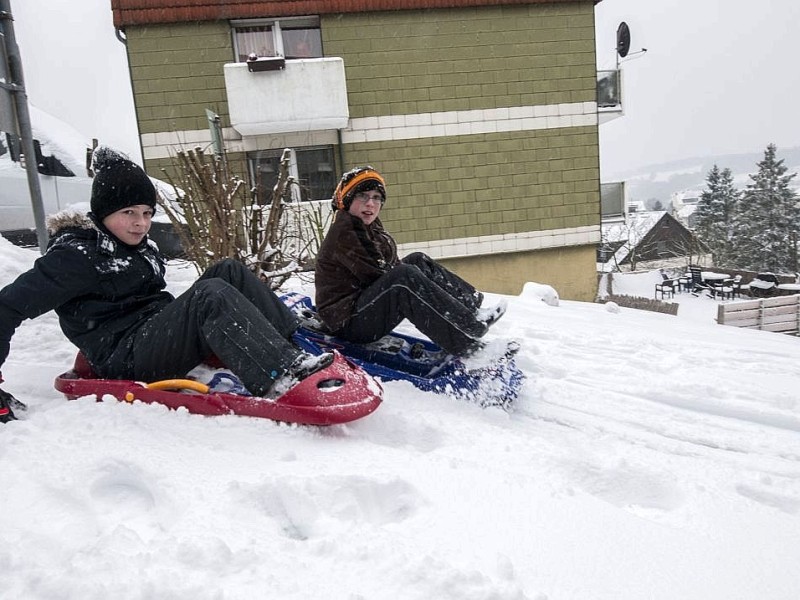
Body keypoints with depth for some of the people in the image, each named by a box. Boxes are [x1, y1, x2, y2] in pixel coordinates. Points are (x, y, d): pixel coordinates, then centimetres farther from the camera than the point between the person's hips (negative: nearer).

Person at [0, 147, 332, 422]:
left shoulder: (141, 248, 16)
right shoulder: (77, 254, -8)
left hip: (160, 333, 8)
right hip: (126, 361, -8)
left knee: (229, 271, -6)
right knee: (212, 293, -30)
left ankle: (295, 346, -19)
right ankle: (284, 375, -44)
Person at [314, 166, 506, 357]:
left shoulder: (371, 226, 13)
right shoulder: (344, 231, -16)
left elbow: (390, 264, 11)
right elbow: (374, 274, -21)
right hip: (348, 322, -10)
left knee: (418, 261, 5)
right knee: (405, 277, -31)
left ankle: (473, 305, -5)